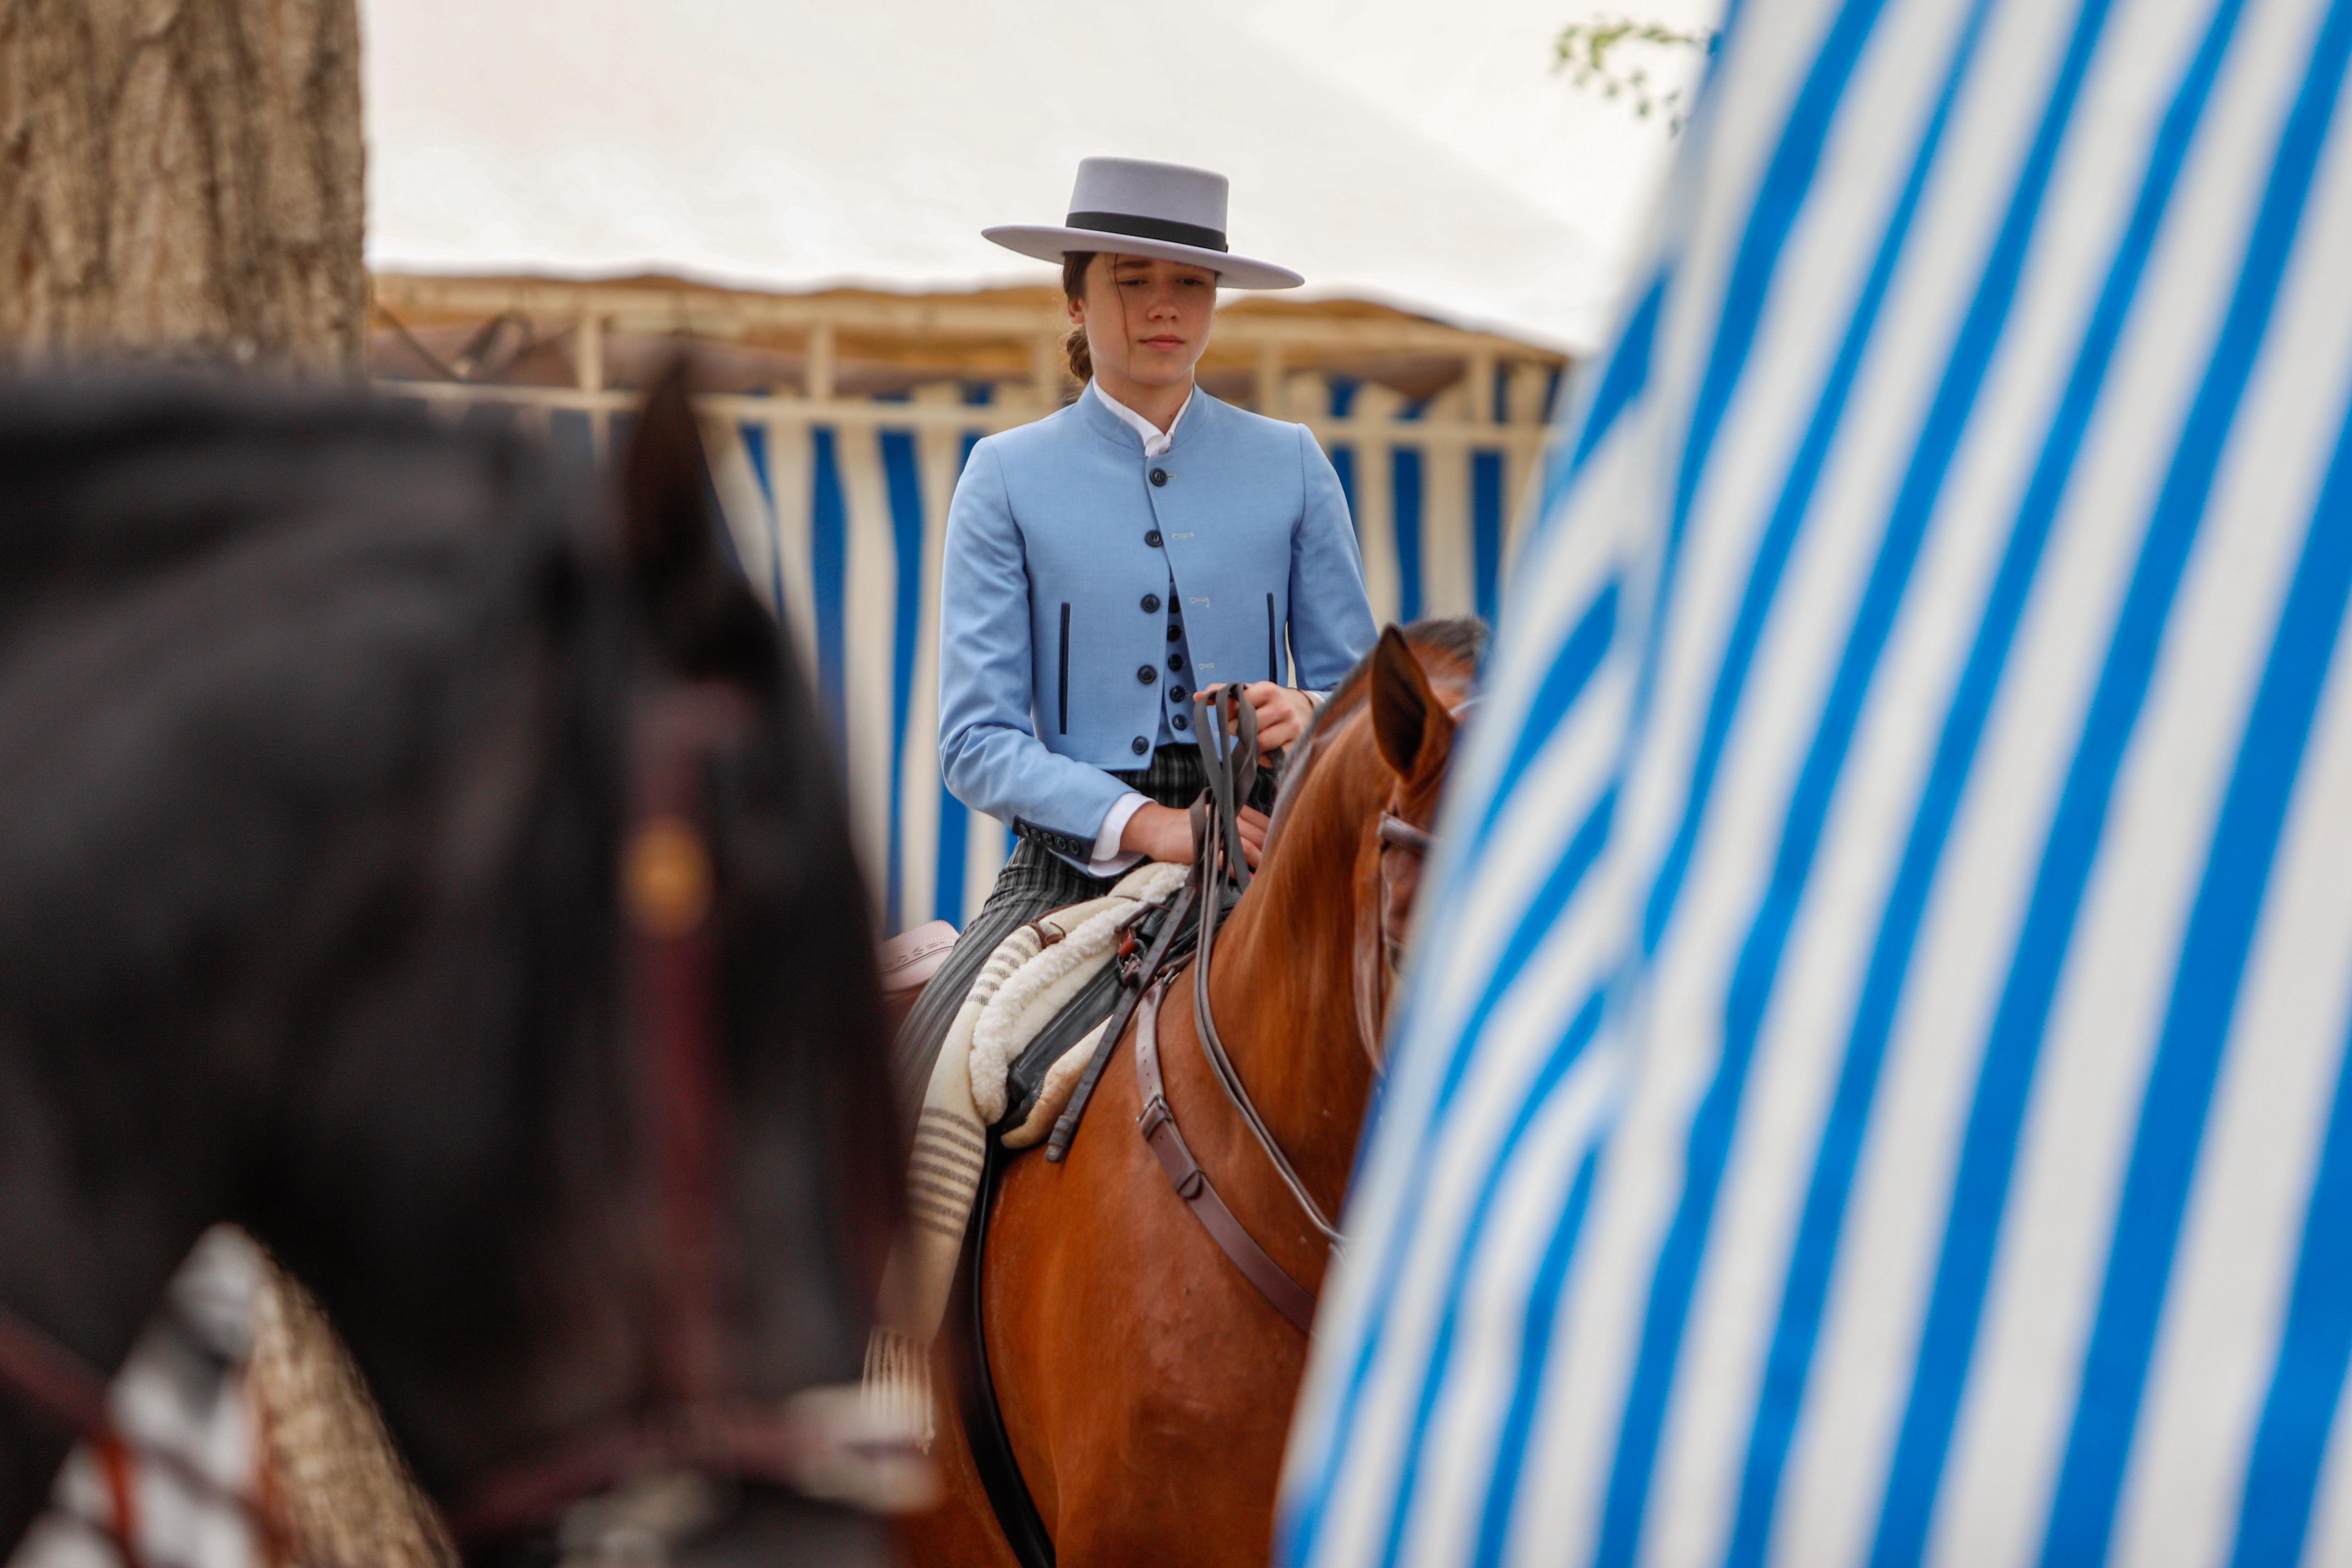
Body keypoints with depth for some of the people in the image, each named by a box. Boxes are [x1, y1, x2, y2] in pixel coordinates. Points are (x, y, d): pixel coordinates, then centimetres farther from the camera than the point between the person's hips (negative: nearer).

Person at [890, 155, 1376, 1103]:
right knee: (915, 1096, -22)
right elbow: (977, 740, -1)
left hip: (1262, 856, 1)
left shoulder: (1289, 467, 11)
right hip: (1080, 862, -1)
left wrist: (1307, 714, -12)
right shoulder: (1008, 479, 6)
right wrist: (1145, 824, -17)